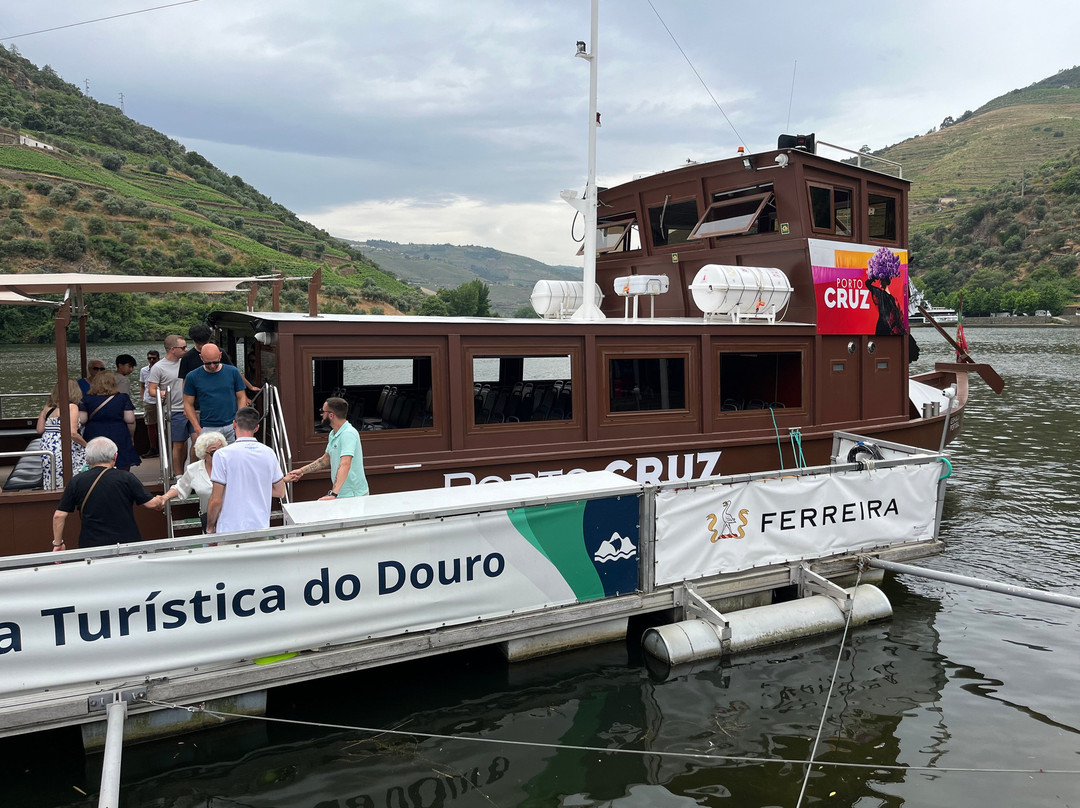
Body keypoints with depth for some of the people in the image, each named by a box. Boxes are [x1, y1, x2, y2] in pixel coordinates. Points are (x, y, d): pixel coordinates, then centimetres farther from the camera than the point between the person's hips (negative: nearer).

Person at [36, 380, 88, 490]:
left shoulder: (47, 408, 11)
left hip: (47, 447, 7)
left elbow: (40, 430, 14)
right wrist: (86, 445, -6)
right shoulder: (71, 407, -10)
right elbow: (72, 433, -18)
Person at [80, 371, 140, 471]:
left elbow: (81, 421, -2)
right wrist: (130, 437, 9)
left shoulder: (86, 399, 3)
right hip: (119, 439, -1)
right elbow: (130, 421, -4)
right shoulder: (123, 399, 1)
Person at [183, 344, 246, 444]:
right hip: (208, 429, -1)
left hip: (232, 426, 1)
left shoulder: (233, 372, 3)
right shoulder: (192, 377, 1)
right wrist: (198, 429, -4)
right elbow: (188, 404, 5)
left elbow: (241, 398, 8)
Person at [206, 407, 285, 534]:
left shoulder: (223, 454, -10)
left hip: (231, 530, -3)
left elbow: (216, 500, -9)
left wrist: (210, 527, 5)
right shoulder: (269, 453, 2)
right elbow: (280, 492, 10)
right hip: (261, 528, 4)